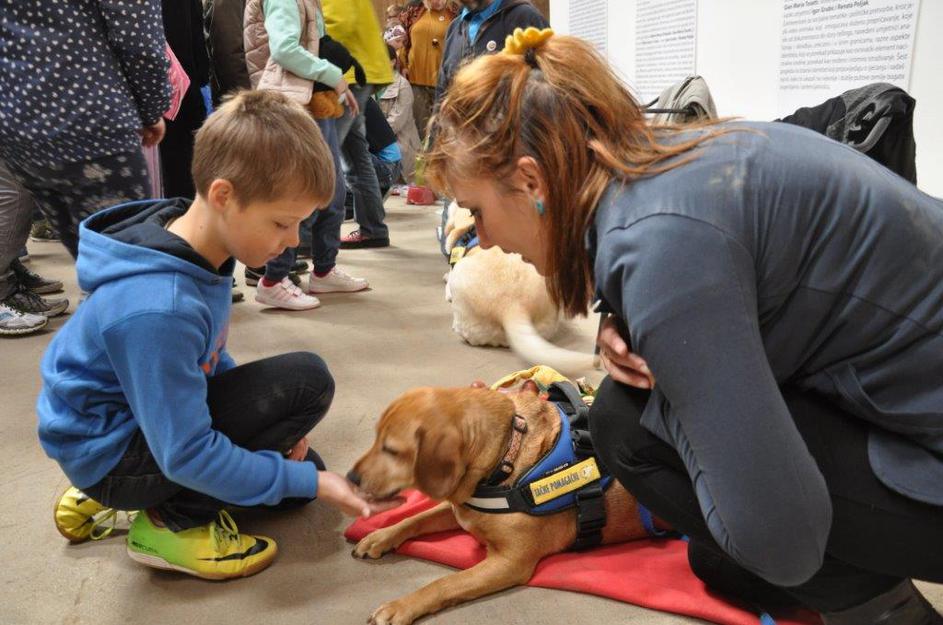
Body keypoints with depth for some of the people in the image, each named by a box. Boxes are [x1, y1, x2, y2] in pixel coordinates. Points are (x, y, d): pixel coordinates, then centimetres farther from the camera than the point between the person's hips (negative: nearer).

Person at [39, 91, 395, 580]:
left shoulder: (197, 252, -7)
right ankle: (174, 522, -7)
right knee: (306, 380, -22)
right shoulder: (157, 310, -34)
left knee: (300, 470, 16)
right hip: (110, 455, -9)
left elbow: (211, 357, 10)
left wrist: (271, 421, 2)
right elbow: (187, 454, -28)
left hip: (149, 415, 9)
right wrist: (308, 482, -21)